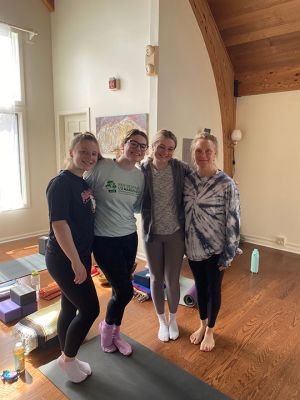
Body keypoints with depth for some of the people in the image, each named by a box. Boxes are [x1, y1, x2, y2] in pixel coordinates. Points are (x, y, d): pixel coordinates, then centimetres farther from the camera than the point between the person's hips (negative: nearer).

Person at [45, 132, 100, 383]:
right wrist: (75, 261, -22)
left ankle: (68, 359, 35)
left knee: (71, 308, 18)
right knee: (90, 308, -2)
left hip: (81, 255, 8)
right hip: (63, 259, -8)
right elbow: (59, 224, -23)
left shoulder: (85, 182, 8)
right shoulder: (60, 183, -17)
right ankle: (67, 359, 22)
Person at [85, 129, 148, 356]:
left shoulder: (140, 176, 4)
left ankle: (115, 334, 40)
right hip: (104, 239, -5)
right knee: (125, 290, -2)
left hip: (129, 238, 5)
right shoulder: (102, 167, -13)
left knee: (120, 290, 14)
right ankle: (107, 326, 31)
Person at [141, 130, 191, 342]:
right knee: (156, 279, 14)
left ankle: (173, 319, 37)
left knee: (172, 280, 8)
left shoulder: (180, 168, -9)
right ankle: (162, 321, 38)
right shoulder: (143, 171, -9)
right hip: (152, 233, 1)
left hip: (175, 233, 0)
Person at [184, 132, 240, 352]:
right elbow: (182, 211, 6)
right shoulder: (187, 180, -2)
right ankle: (202, 325, 44)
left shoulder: (227, 184, -15)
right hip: (193, 247, 4)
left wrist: (228, 255, -11)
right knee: (200, 286, 20)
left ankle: (210, 331, 38)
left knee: (213, 289, 15)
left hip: (215, 248, -3)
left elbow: (233, 221, -13)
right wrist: (183, 243, 6)